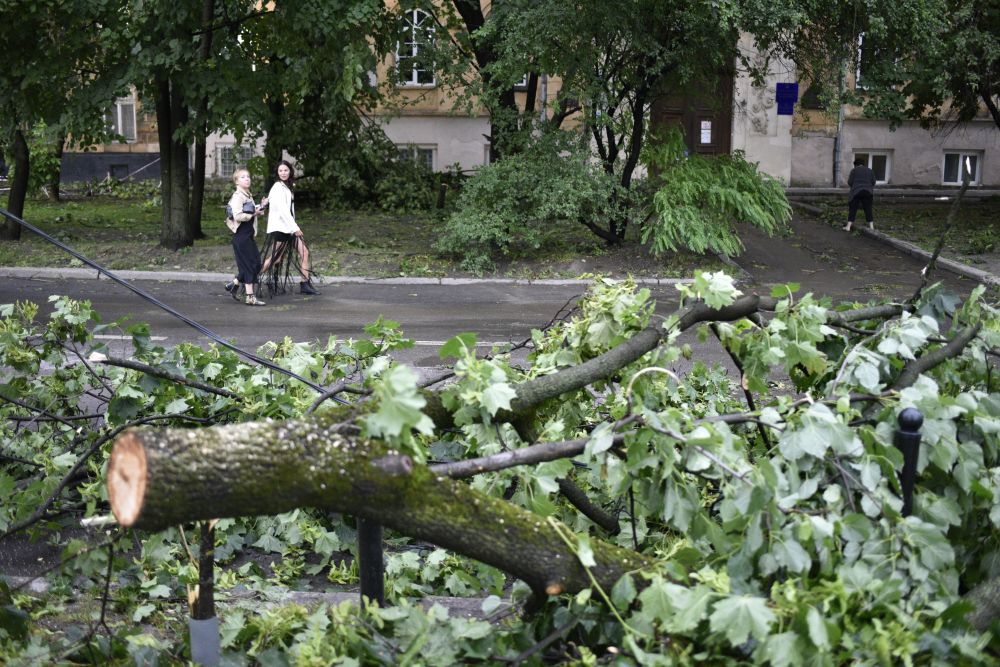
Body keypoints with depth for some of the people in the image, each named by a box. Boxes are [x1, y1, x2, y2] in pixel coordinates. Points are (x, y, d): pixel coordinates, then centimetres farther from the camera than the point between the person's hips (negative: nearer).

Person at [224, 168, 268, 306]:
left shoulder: (249, 196, 16)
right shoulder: (237, 197, -13)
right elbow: (238, 216, -24)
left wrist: (261, 207, 9)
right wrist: (253, 214, -17)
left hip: (249, 235, 9)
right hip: (241, 235, -9)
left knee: (256, 263, 9)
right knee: (249, 265, -6)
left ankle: (234, 283, 22)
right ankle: (250, 296, -2)